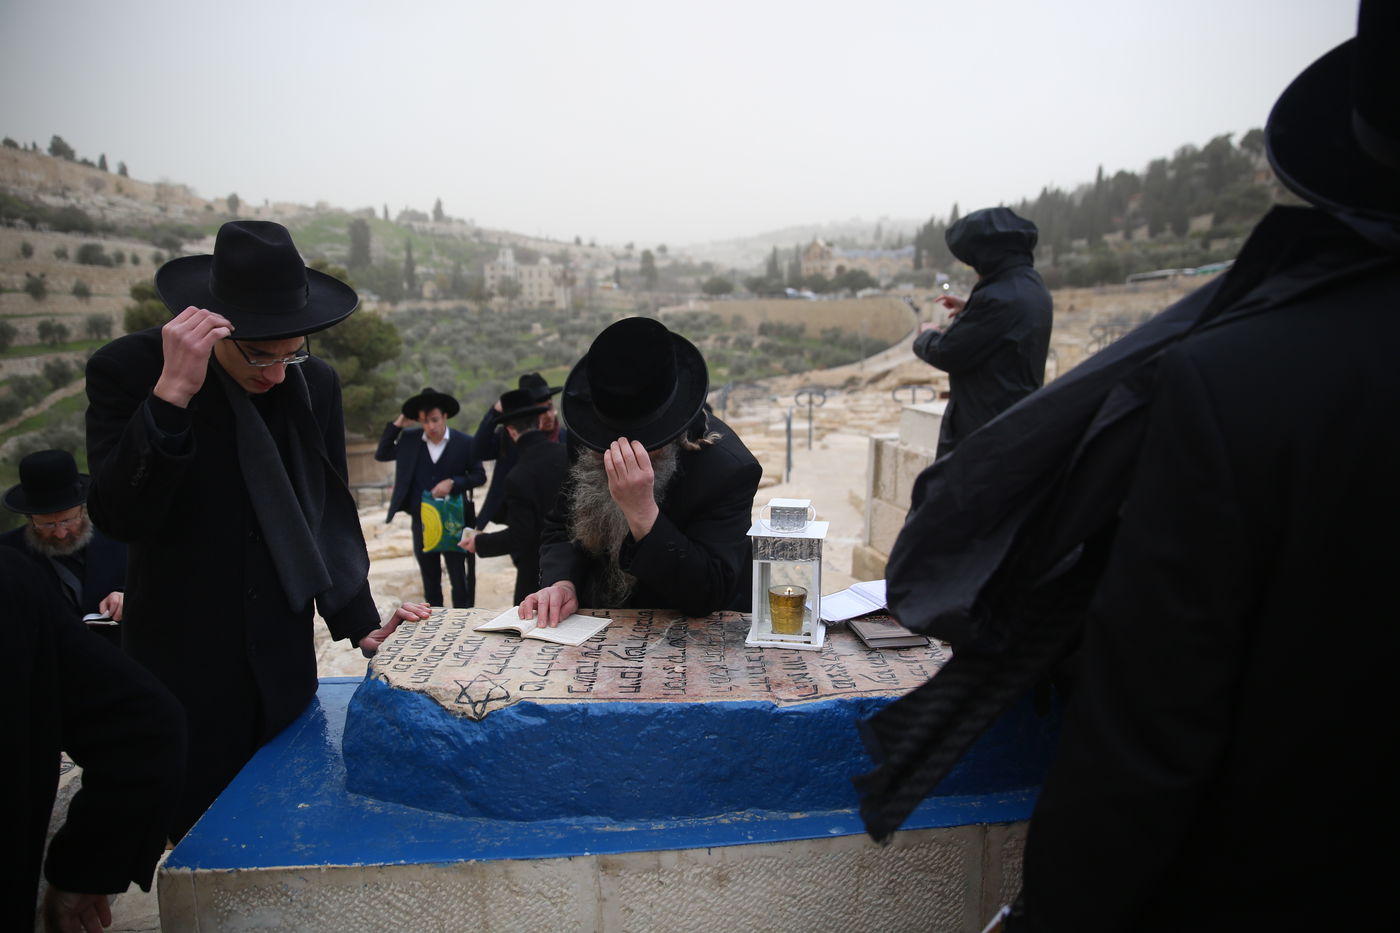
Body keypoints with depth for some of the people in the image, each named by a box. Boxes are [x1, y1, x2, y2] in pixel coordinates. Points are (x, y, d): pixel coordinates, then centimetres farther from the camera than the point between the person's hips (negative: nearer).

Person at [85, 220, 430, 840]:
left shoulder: (315, 383, -1)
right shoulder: (126, 370, -10)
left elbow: (330, 511, 5)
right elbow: (119, 518, -19)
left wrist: (359, 622, -4)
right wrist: (170, 396, -31)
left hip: (284, 666, 3)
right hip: (183, 670, -3)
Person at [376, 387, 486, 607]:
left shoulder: (465, 442, -6)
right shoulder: (409, 439, 3)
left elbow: (479, 475, -2)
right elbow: (381, 455, 8)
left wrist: (453, 483, -18)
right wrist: (397, 425, -1)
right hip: (421, 522, 3)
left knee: (459, 579, 2)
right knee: (430, 580, 13)